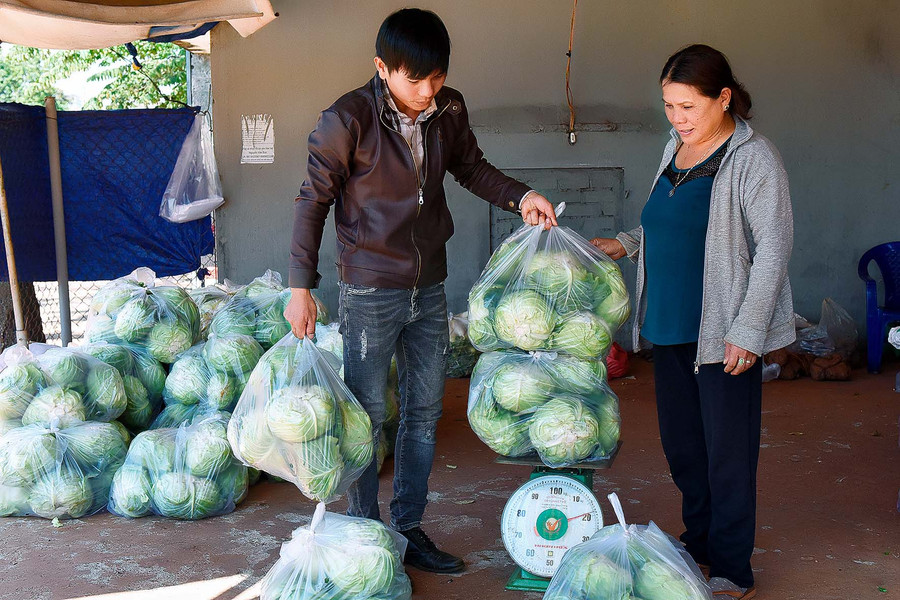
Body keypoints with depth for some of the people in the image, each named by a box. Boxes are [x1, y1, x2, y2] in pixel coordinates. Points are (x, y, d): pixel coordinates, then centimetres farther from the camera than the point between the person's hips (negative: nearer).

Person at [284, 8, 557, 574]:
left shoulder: (449, 109, -2)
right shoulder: (348, 119, -17)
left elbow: (472, 168, 15)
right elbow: (314, 199, -9)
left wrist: (520, 196, -3)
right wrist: (301, 286, -11)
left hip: (429, 288, 6)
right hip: (370, 293, -5)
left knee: (424, 413, 13)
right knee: (366, 416, 3)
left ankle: (409, 529, 27)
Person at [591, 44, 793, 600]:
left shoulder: (753, 158, -13)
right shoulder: (676, 149, 11)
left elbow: (773, 248, -15)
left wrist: (747, 331, -18)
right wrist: (626, 243, 8)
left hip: (723, 333, -8)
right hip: (670, 326, 8)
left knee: (727, 449, 1)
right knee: (680, 441, 16)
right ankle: (699, 542, 33)